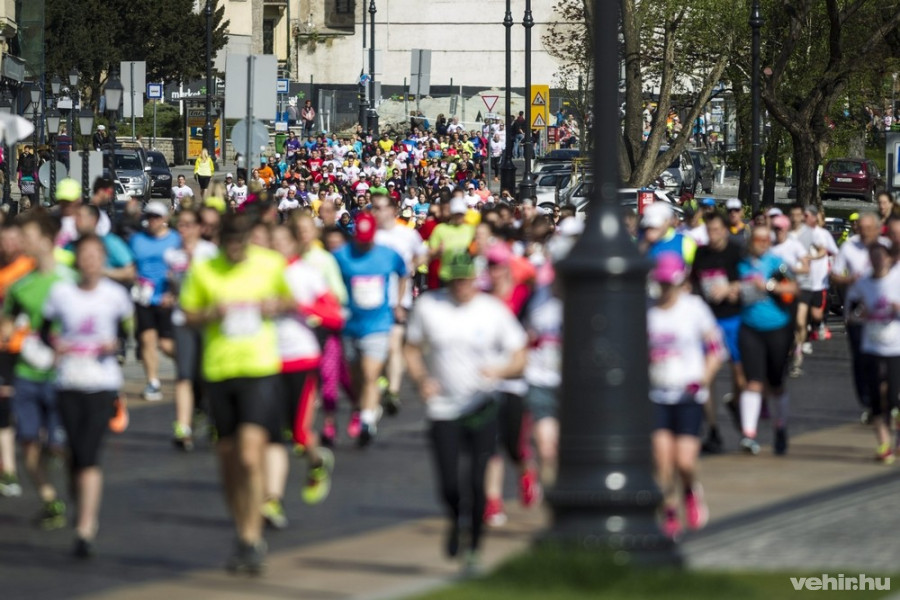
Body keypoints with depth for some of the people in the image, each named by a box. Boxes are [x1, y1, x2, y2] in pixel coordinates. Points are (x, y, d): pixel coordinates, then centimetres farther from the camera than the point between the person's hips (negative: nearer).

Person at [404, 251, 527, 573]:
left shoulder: (494, 311, -3)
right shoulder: (428, 307, 0)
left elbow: (519, 357, 1)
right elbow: (412, 350, 11)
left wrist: (500, 370, -21)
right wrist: (422, 379, -8)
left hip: (483, 410, -1)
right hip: (442, 410, 1)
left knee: (477, 484, -5)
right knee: (449, 486, -6)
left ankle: (474, 549, 12)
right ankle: (455, 522, 28)